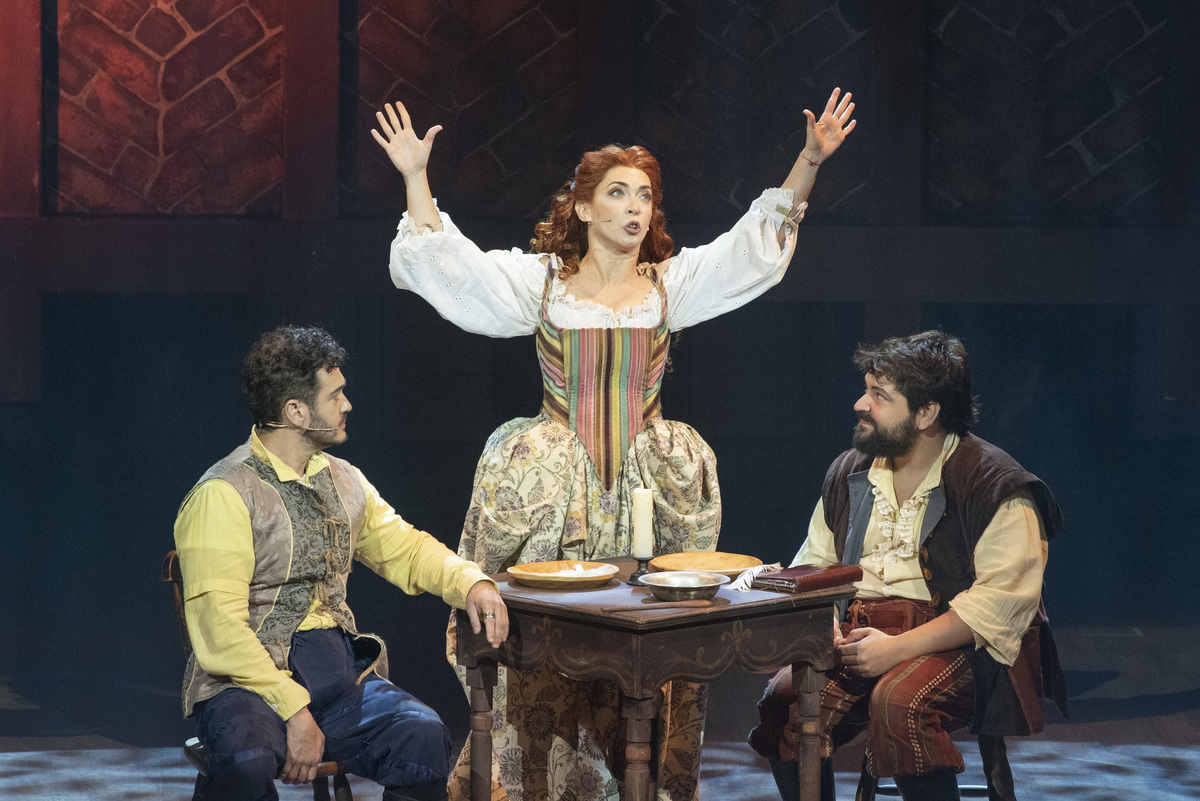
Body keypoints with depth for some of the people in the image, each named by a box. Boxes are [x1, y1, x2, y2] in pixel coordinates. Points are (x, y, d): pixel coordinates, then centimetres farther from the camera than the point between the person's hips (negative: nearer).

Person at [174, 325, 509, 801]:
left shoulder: (343, 482, 15)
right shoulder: (223, 496, -9)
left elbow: (403, 548, 27)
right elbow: (219, 629, -15)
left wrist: (471, 583, 6)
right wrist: (294, 711, -22)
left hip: (340, 669, 6)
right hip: (248, 680, -6)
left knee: (423, 738, -24)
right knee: (248, 761, -38)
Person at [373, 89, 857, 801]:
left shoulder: (672, 283, 8)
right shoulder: (540, 281, 6)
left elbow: (759, 241, 3)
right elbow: (444, 260, 1)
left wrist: (809, 162, -7)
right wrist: (416, 177, -8)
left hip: (647, 493, 1)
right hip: (556, 492, -1)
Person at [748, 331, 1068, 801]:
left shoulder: (995, 486, -7)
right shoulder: (850, 472, 15)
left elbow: (1001, 600, -15)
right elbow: (814, 563, 21)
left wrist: (899, 647, -20)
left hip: (955, 644, -5)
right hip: (858, 633, 6)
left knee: (898, 703, -36)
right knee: (785, 700, -22)